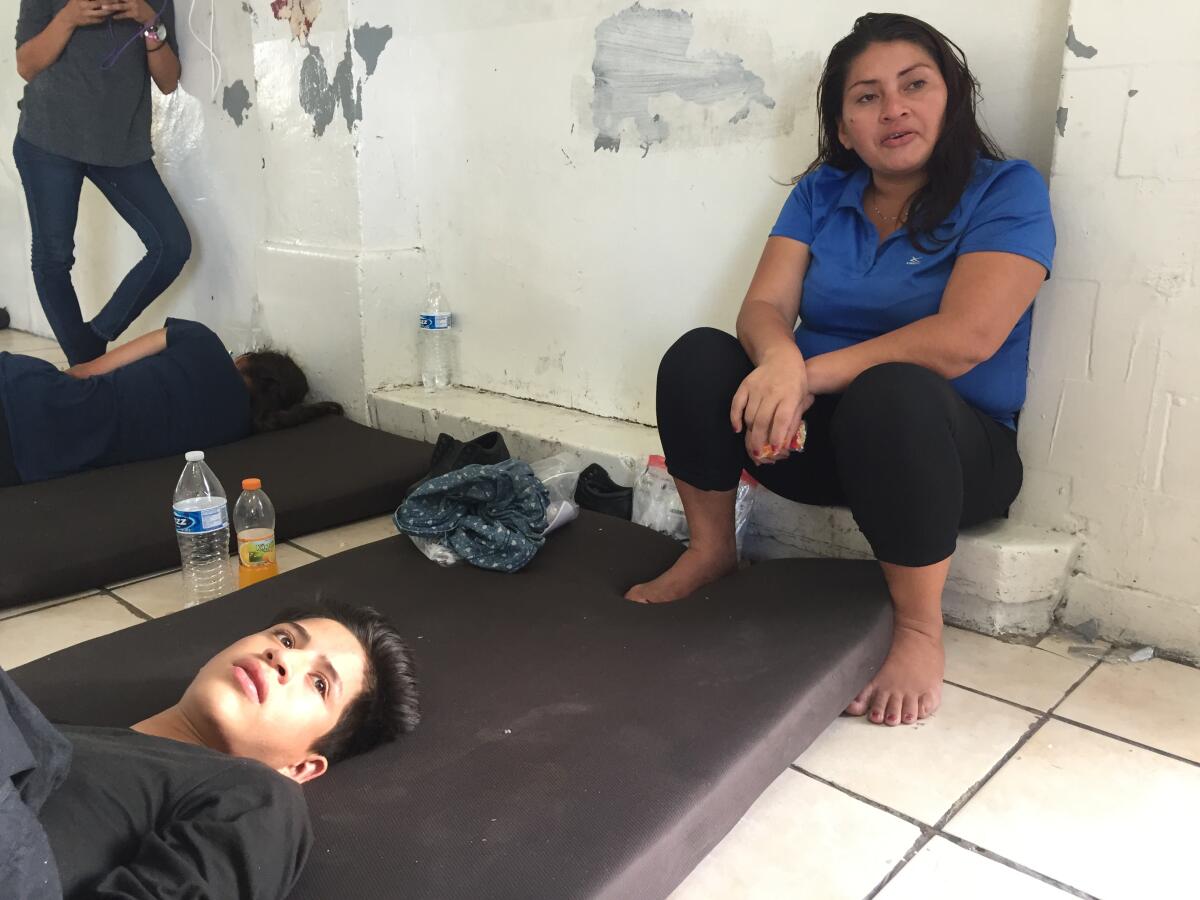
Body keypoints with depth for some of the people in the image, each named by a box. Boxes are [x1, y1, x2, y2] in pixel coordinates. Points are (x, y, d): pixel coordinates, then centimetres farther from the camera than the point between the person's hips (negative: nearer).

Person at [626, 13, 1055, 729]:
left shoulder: (1007, 192, -8)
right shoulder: (821, 194, 6)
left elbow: (965, 338, -23)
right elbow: (764, 307, -7)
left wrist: (810, 375, -25)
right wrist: (780, 361, -32)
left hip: (954, 447, -3)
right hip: (814, 434, 4)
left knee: (892, 393, -38)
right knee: (698, 356, -18)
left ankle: (921, 630, -20)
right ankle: (711, 550, -1)